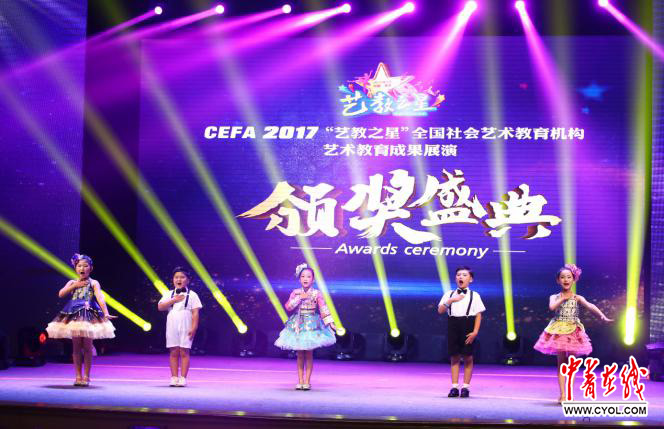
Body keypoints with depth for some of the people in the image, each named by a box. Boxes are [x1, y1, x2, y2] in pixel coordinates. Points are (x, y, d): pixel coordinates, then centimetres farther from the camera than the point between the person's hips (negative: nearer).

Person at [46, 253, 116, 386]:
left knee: (87, 347, -1)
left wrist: (106, 313, -26)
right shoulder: (72, 283, 12)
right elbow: (61, 294, -1)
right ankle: (78, 376, 11)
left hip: (89, 315, -3)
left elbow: (100, 298, -13)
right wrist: (75, 285, -6)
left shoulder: (93, 283, 1)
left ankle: (86, 376, 5)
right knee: (76, 347, 5)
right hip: (74, 315, 3)